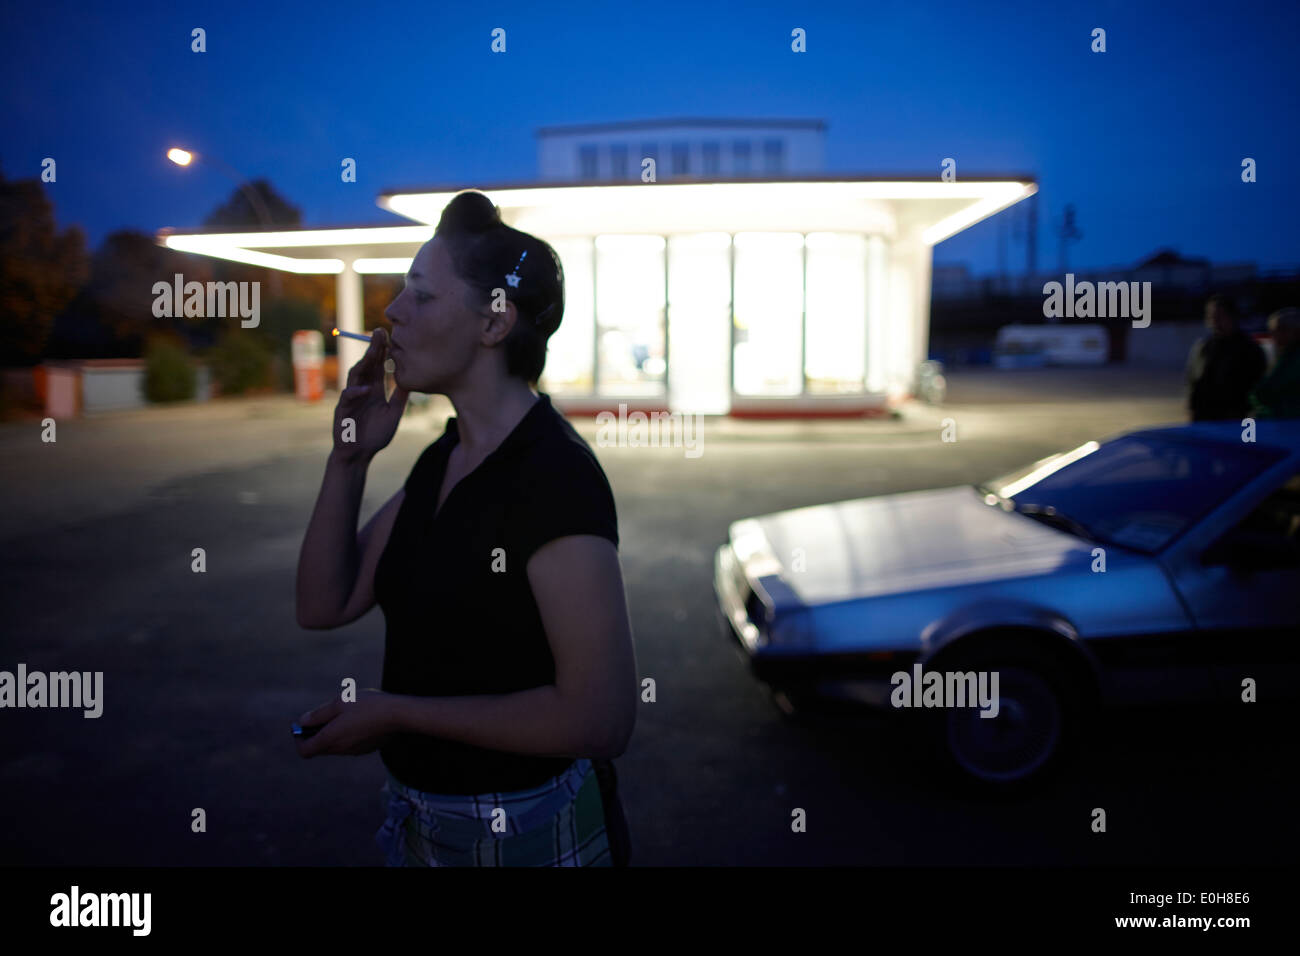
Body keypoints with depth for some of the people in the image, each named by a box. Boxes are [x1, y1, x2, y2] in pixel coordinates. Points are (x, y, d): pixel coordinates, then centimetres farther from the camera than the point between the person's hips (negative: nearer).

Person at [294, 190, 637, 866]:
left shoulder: (555, 474, -24)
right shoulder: (442, 459, 3)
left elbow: (600, 718, -28)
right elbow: (324, 605, 3)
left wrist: (396, 713, -21)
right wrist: (349, 457, -7)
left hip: (522, 831, -7)